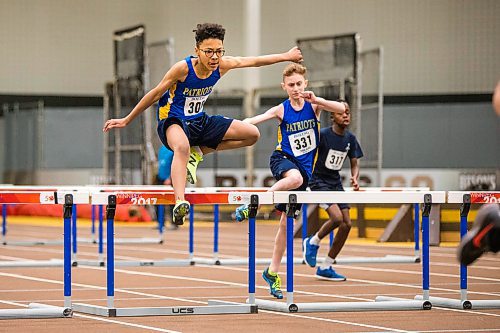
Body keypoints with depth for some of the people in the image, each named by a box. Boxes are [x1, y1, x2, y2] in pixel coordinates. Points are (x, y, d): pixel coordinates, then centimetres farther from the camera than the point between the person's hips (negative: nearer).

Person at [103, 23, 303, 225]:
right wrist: (126, 120, -6)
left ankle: (197, 153, 6)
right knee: (182, 147, -43)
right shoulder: (183, 68, -24)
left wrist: (286, 56, 18)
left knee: (252, 134, 4)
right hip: (173, 121, -7)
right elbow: (154, 95, -13)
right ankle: (179, 202, -58)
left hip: (199, 121, 7)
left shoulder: (222, 66, -10)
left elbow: (253, 61, 9)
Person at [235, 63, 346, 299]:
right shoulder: (281, 110, -4)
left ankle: (272, 271, 14)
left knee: (287, 221, 4)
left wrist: (316, 99, -24)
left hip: (305, 167, 3)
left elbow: (342, 109, -13)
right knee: (295, 178, -42)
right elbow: (256, 119, -15)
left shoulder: (313, 105, 0)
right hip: (283, 159, -3)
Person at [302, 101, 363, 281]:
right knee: (337, 217, -25)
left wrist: (355, 178, -9)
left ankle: (325, 268, 8)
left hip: (336, 182, 7)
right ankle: (313, 242, 4)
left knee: (347, 224, -2)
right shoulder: (322, 135, -14)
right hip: (318, 181, -7)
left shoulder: (350, 139, 4)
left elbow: (354, 164, 12)